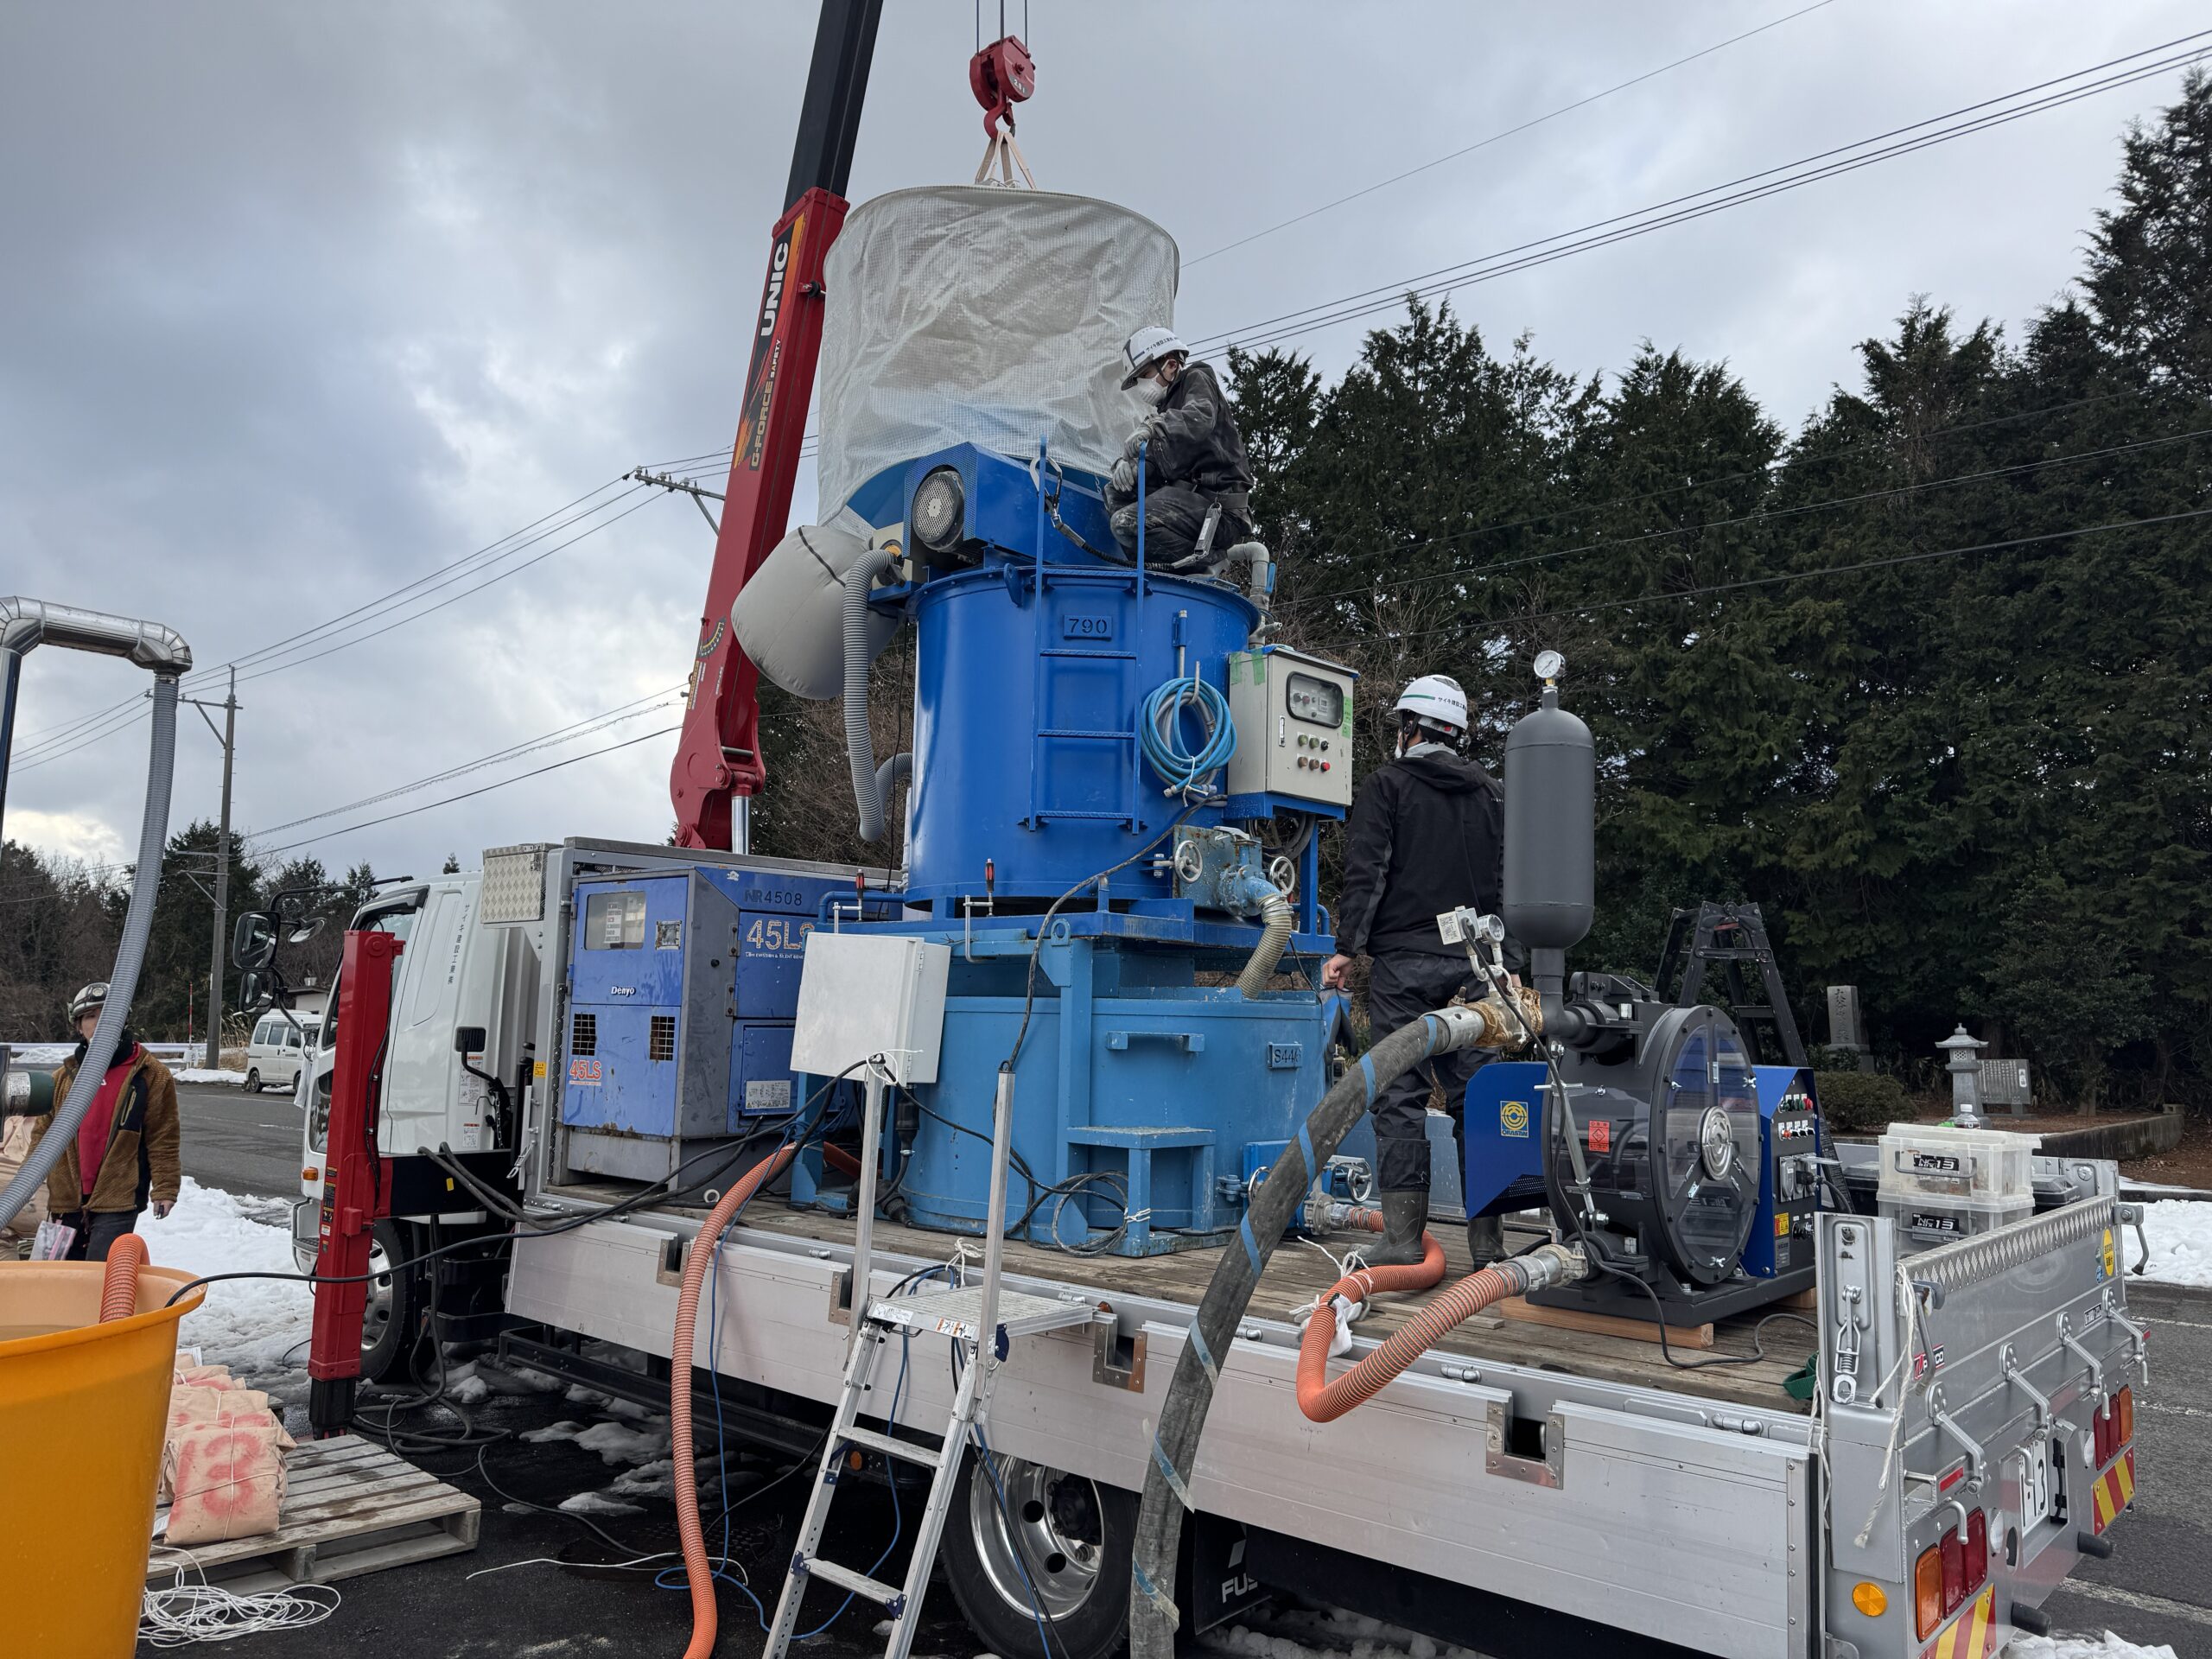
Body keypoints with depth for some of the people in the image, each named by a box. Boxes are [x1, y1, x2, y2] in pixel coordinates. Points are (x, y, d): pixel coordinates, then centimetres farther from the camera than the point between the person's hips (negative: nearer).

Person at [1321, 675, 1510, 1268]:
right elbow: (1510, 880, 15)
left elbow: (1366, 872, -9)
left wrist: (1348, 946, -8)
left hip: (1404, 958, -4)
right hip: (1473, 963, 5)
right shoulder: (1491, 793, 15)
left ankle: (1403, 1236, -3)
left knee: (1401, 1095, -2)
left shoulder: (1386, 785, -1)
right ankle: (1487, 1236, 9)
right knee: (1474, 1094, 7)